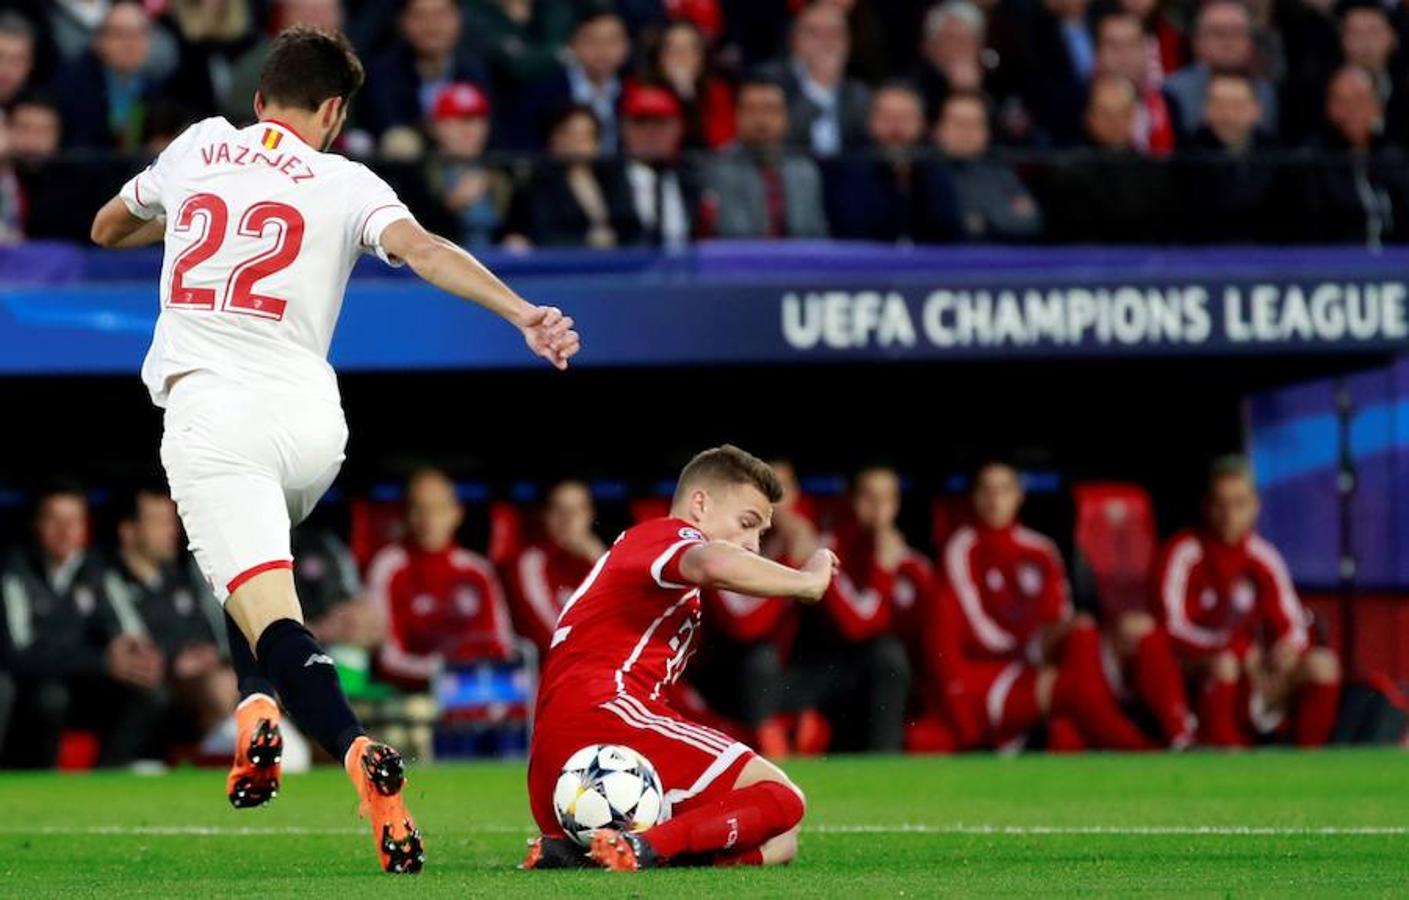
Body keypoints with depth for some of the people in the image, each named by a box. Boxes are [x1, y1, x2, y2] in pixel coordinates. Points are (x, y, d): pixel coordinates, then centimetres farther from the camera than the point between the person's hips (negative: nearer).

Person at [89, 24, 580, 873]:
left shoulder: (197, 148, 16)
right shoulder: (346, 184, 8)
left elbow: (107, 229, 32)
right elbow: (421, 248, -11)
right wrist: (525, 314, -20)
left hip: (209, 410, -2)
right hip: (310, 417, 2)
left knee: (271, 615, -15)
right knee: (258, 563, 33)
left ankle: (356, 748, -40)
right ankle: (260, 711, 13)